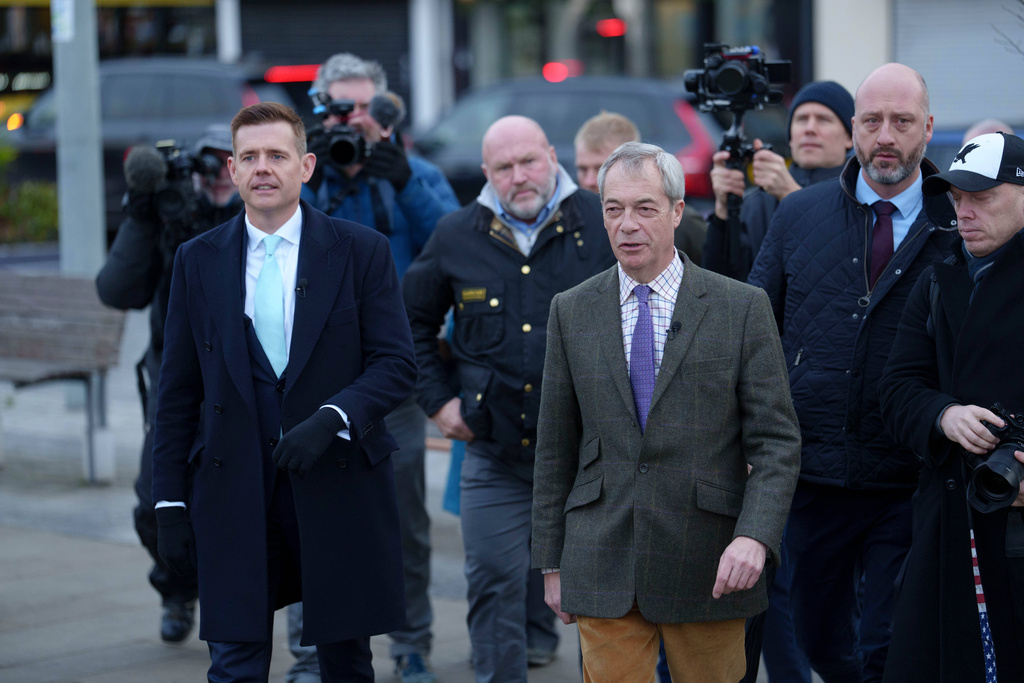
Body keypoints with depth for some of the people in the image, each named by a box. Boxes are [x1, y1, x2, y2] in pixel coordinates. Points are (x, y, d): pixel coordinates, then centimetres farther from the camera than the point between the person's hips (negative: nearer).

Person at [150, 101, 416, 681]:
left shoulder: (363, 252, 1)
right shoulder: (198, 261, 6)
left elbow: (397, 363, -3)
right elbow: (178, 394, 8)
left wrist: (332, 419, -20)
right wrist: (171, 503, 3)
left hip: (339, 487, 0)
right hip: (234, 494, 1)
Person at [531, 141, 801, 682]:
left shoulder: (741, 308, 0)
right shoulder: (571, 312, 7)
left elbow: (776, 440, -2)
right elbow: (555, 448, 11)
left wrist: (755, 536, -17)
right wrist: (551, 561, 9)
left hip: (709, 569, -1)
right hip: (603, 569, 1)